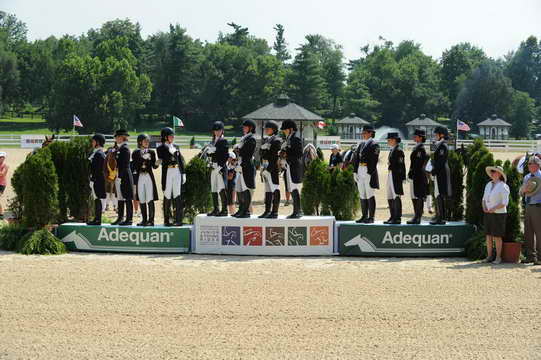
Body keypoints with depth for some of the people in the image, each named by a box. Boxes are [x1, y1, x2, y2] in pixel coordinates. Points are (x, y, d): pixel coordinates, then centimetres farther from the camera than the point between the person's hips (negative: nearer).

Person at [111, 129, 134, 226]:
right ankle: (120, 218, 17)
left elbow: (124, 164, -17)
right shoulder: (118, 148, 16)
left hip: (124, 177, -10)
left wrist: (119, 177, -19)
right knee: (120, 198, 12)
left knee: (127, 198, -5)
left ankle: (129, 219, -3)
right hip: (118, 177, 10)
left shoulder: (125, 148, -12)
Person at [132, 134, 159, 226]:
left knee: (150, 200, -9)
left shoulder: (151, 152, 8)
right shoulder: (135, 153, 7)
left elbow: (154, 166, 8)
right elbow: (134, 167, 1)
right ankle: (144, 220, 12)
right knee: (141, 200, 4)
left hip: (149, 177, -1)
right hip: (139, 177, 1)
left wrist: (157, 163, -14)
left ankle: (151, 220, -8)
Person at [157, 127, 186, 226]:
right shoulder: (161, 148, 3)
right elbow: (163, 160, -9)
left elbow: (181, 160, 17)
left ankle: (178, 219, -3)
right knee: (167, 196, 0)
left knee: (177, 195, -2)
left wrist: (183, 173, 11)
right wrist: (170, 152, -14)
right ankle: (166, 220, 5)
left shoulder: (175, 147, 16)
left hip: (177, 172, 3)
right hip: (167, 172, -3)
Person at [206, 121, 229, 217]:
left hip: (221, 167, -8)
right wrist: (209, 151, -7)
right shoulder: (213, 141, 19)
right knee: (213, 189, 9)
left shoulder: (224, 141, -3)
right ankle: (216, 209, 15)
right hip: (213, 168, 8)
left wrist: (221, 166, -16)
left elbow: (226, 155, -10)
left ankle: (224, 210, -10)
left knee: (222, 189, -11)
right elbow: (209, 153, 15)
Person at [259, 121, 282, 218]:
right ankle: (267, 211, 17)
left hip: (272, 168, -9)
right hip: (265, 168, 9)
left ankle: (274, 212, -9)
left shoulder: (276, 140, -7)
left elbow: (275, 156, -14)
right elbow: (261, 152, 21)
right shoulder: (266, 140, 19)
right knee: (267, 190, 12)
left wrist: (269, 167, -17)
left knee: (275, 190, -8)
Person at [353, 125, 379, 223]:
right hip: (360, 172, 7)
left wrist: (370, 173, -19)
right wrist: (355, 172, 8)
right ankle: (364, 216, 14)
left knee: (370, 195, -5)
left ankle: (371, 217, -2)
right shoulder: (361, 144, 17)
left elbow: (374, 160, -13)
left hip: (369, 172, -7)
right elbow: (356, 158, 16)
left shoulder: (374, 144, -6)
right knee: (362, 195, 9)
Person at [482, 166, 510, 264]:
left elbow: (505, 202, -14)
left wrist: (494, 208, -20)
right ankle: (489, 256, 13)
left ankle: (498, 257, 6)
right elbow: (484, 198, 17)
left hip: (498, 213, -6)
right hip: (488, 214, 6)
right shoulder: (488, 184, 11)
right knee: (488, 235, 7)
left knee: (497, 236, -2)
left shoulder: (503, 186, -10)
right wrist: (484, 207, -2)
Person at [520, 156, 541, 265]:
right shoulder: (526, 177, 16)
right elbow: (521, 192, 18)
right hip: (528, 207, 7)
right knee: (528, 232, 8)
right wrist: (523, 189, -3)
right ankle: (530, 256, 16)